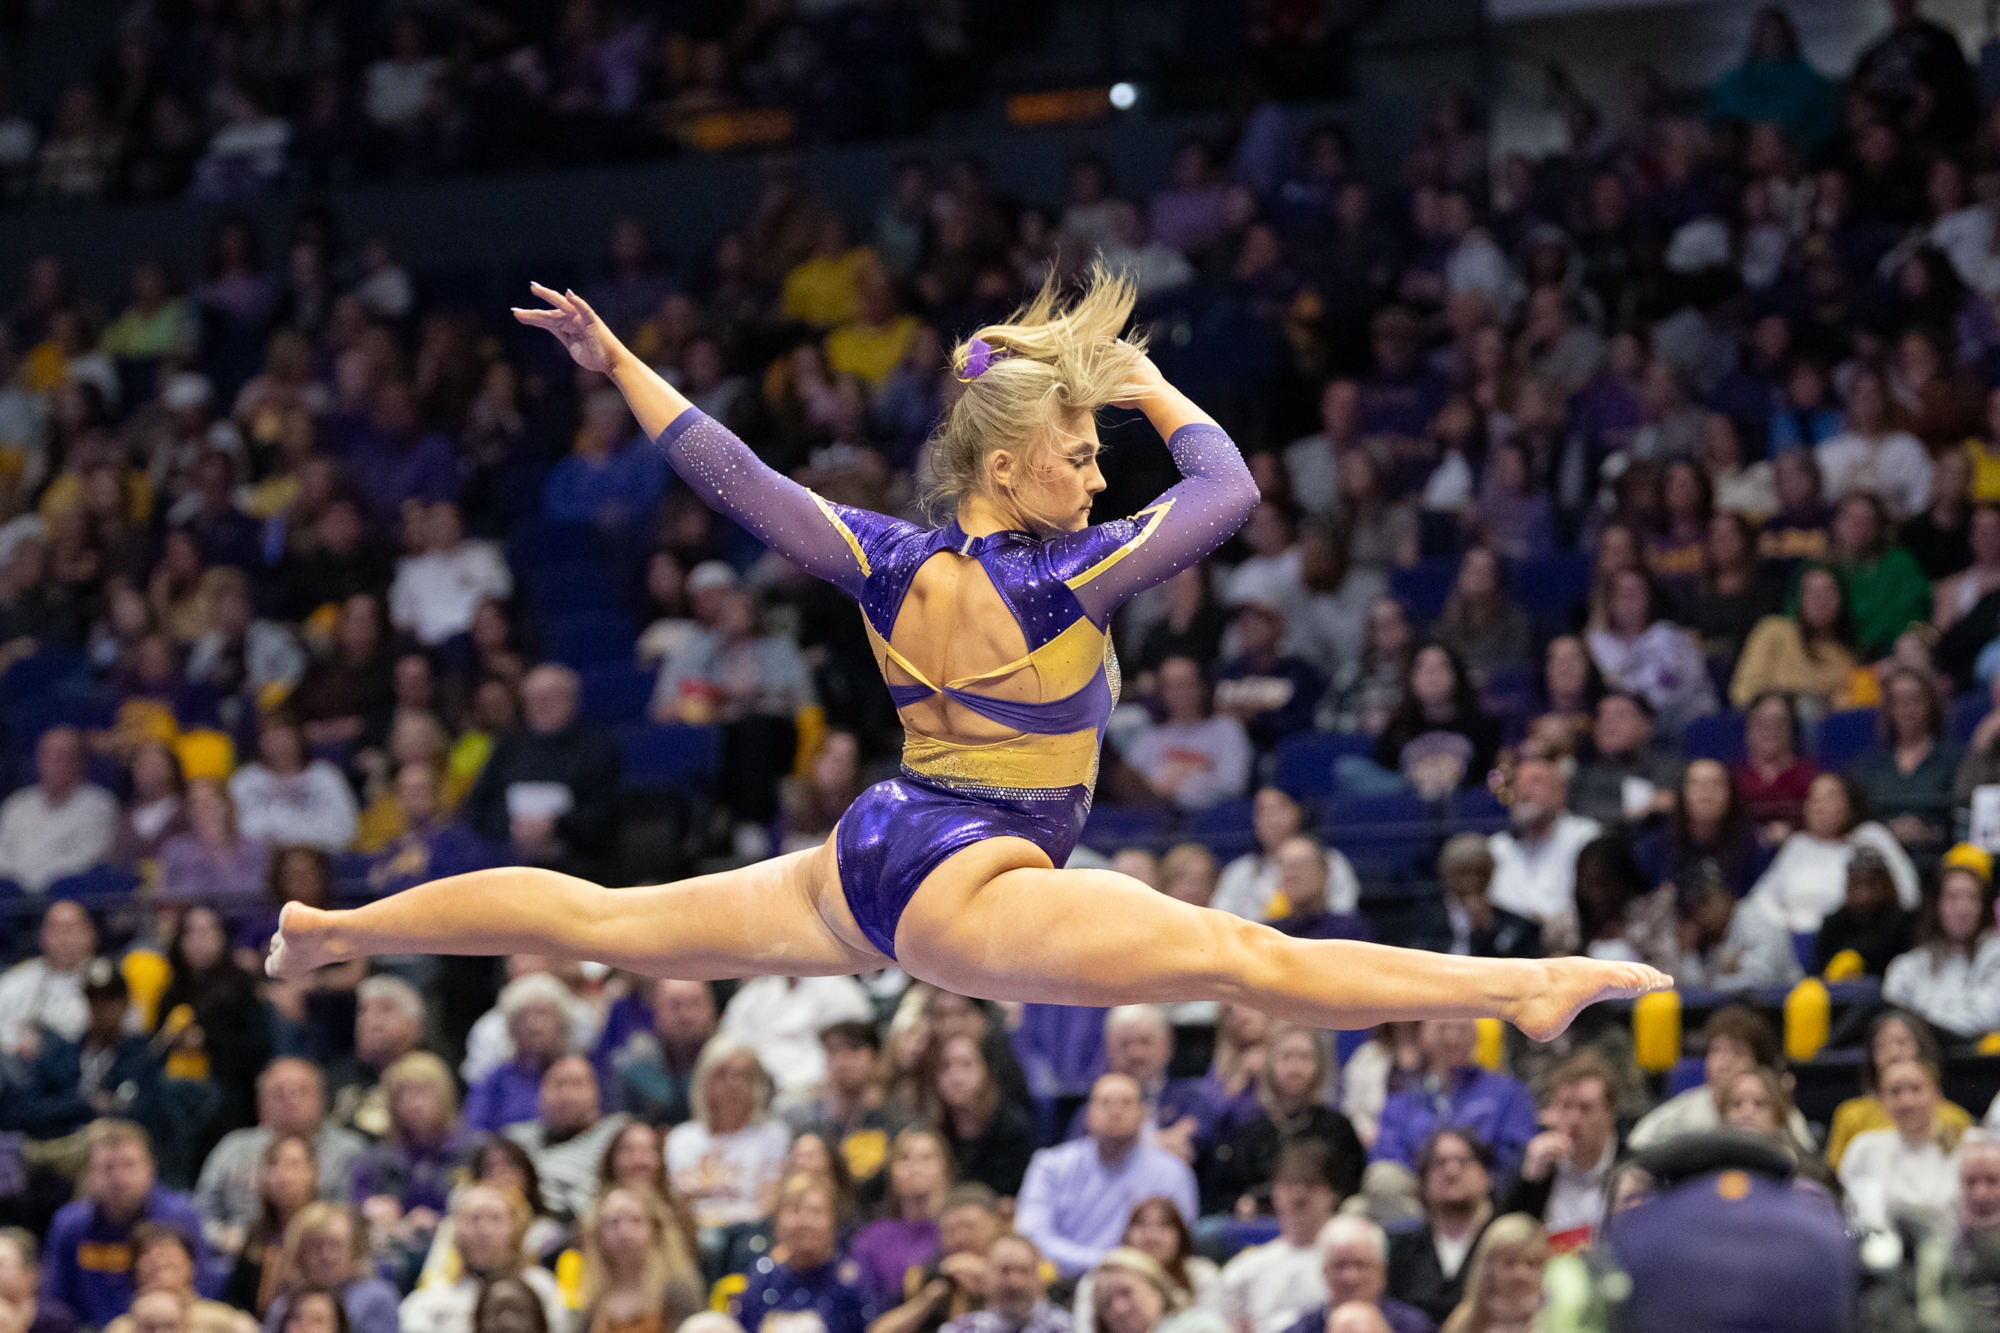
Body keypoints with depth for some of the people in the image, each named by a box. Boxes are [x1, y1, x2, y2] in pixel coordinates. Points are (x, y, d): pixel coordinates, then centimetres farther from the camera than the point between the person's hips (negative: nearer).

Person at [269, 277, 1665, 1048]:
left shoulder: (894, 564, 5)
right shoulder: (1060, 580, -13)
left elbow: (735, 474, 9)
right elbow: (1228, 486, -5)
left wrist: (618, 364, 18)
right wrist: (1153, 386, 11)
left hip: (862, 865, 8)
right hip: (966, 882, -8)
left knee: (606, 919, 19)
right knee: (1246, 956, -23)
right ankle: (1530, 988, -34)